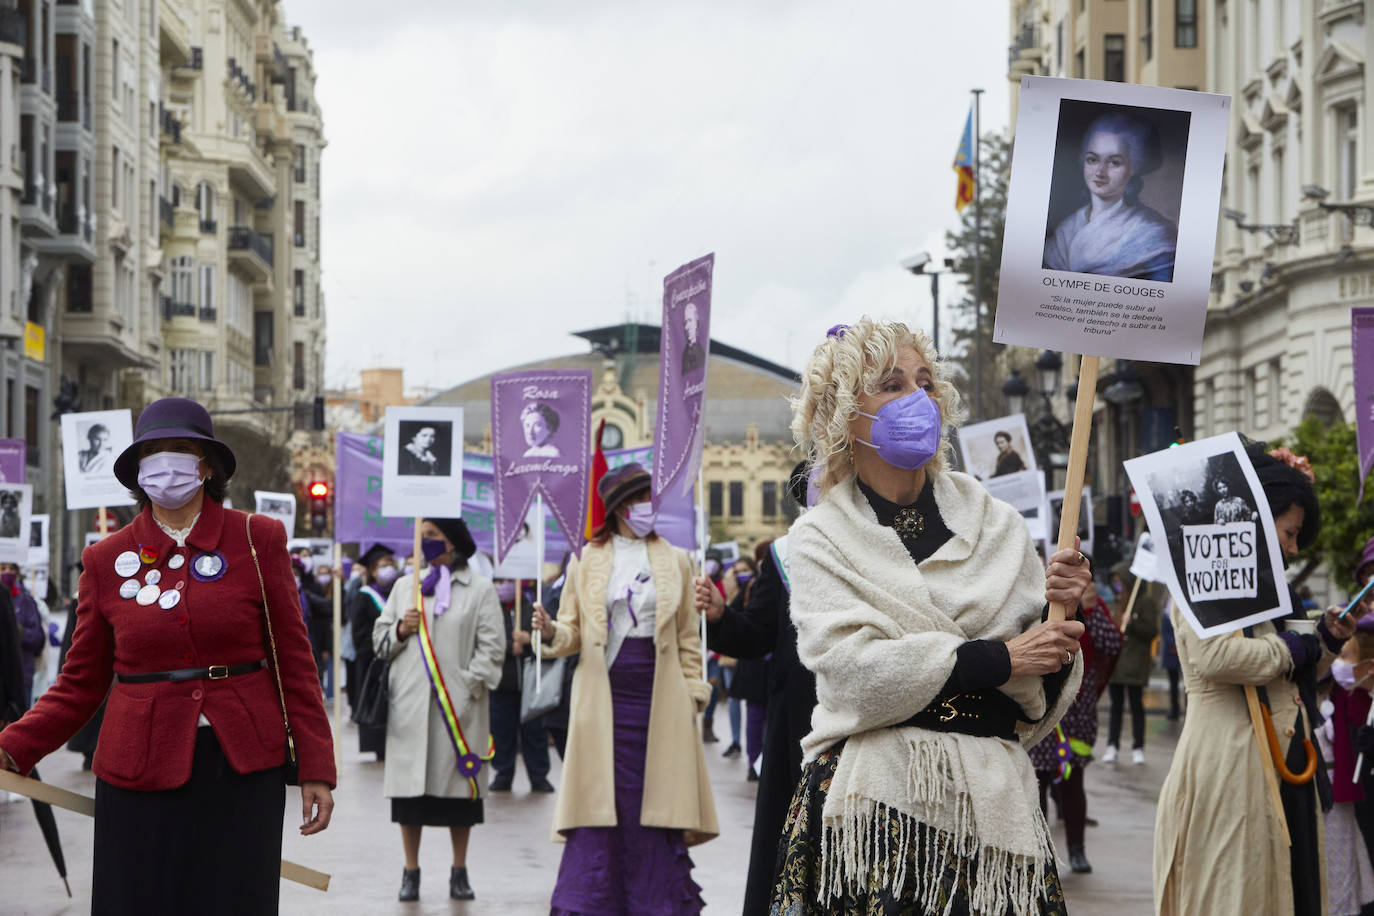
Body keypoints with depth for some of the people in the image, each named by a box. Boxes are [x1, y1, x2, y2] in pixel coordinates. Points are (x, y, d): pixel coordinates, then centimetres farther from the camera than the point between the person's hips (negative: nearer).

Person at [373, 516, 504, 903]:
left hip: (458, 705, -2)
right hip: (410, 703, 2)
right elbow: (379, 639, 17)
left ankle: (459, 872, 14)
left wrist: (468, 686, -11)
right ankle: (411, 872, 11)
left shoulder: (480, 589, 4)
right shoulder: (405, 586, 15)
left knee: (459, 786, 3)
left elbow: (491, 646, -1)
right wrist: (400, 631, -4)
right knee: (409, 788, 2)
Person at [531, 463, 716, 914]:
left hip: (659, 703, 1)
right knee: (599, 806, -3)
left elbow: (688, 639, 11)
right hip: (604, 699, -1)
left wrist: (692, 697, 3)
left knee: (655, 805, -1)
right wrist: (552, 633, -15)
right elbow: (573, 631, 7)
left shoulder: (675, 562, 10)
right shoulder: (587, 560, 7)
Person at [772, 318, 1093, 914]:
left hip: (990, 798, 2)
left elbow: (1040, 699, 10)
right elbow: (851, 670, -12)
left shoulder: (995, 524, 10)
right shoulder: (821, 538, 5)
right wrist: (995, 659, -12)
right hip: (878, 797, -2)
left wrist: (1059, 620, -9)